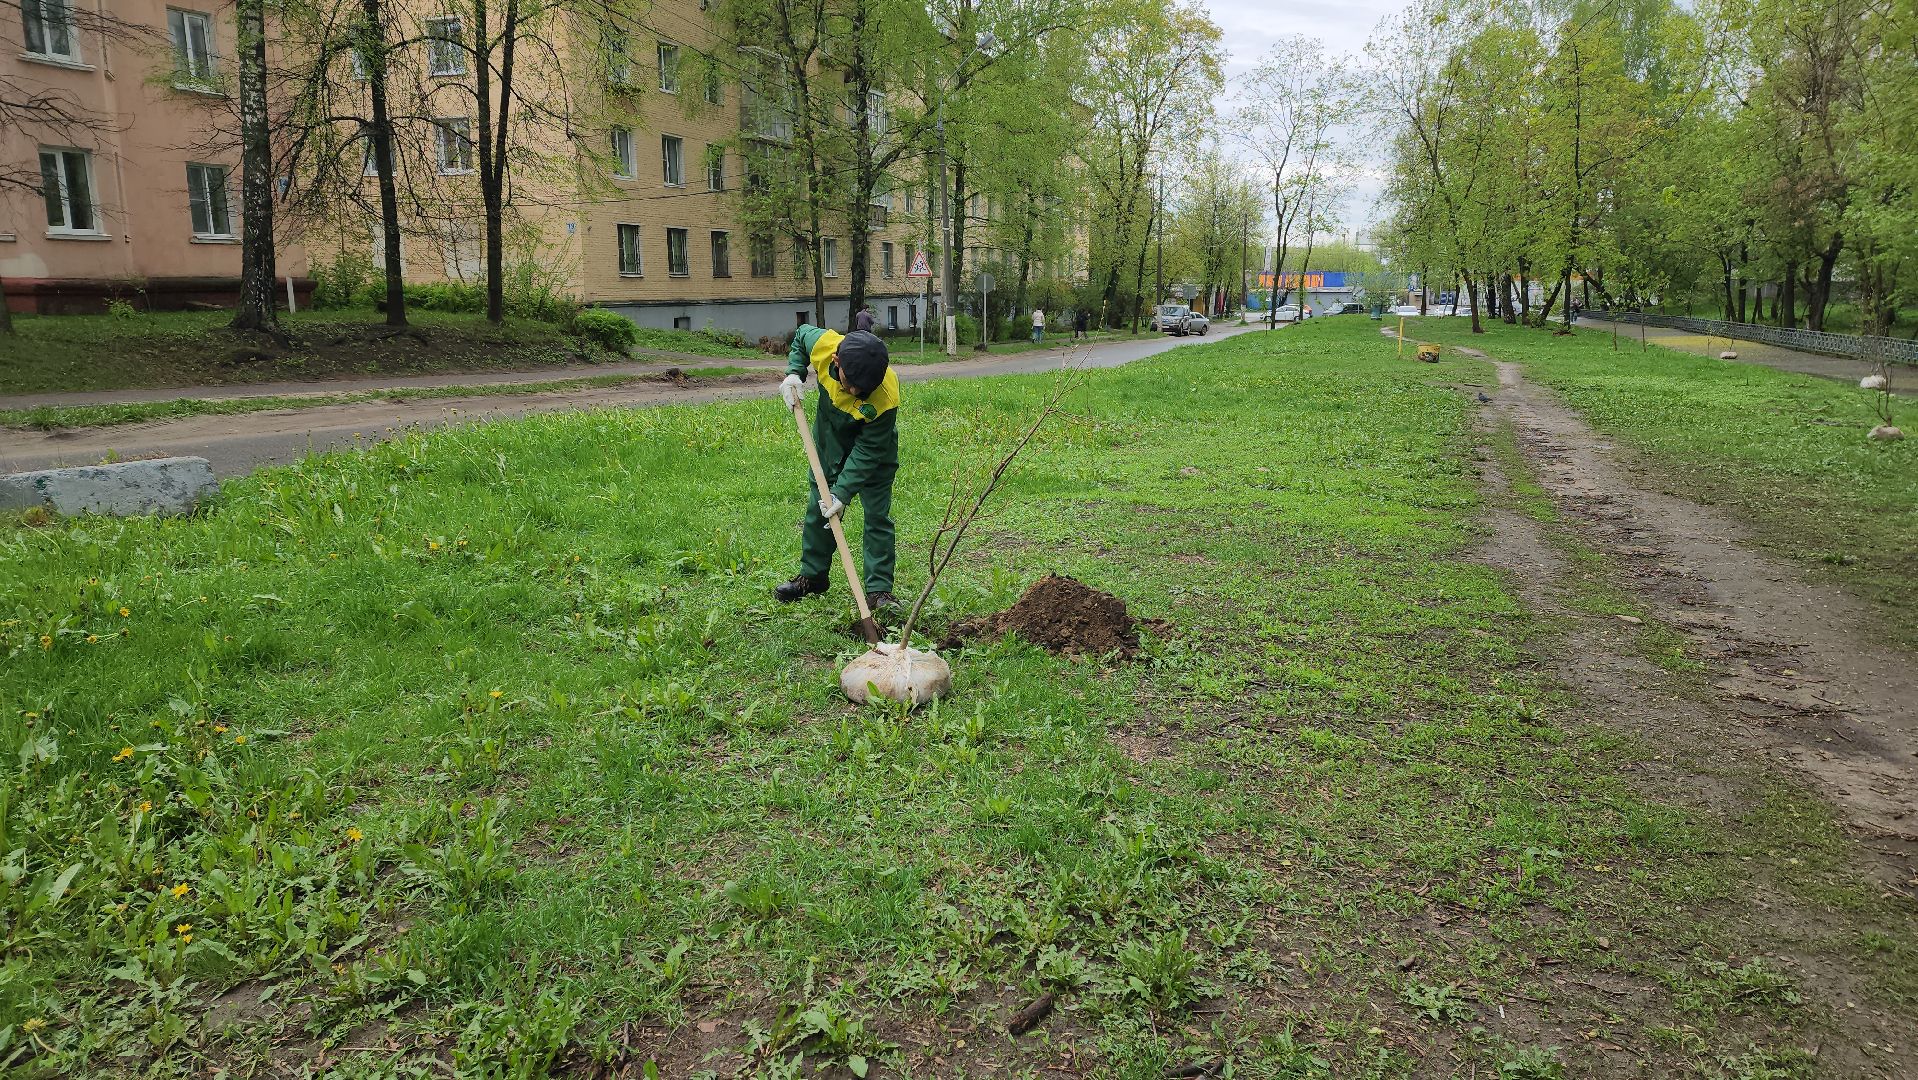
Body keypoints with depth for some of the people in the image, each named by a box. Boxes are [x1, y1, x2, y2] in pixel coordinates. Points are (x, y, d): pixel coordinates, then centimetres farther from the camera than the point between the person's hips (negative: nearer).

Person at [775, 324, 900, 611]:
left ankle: (879, 589, 1)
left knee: (877, 514, -7)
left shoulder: (886, 399, -41)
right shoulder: (822, 343, -33)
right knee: (818, 506, 13)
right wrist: (794, 374, -18)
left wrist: (842, 493, -32)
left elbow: (867, 451, -30)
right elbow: (800, 335, -5)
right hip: (830, 435, 4)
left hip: (874, 441, -4)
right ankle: (813, 575, 29)